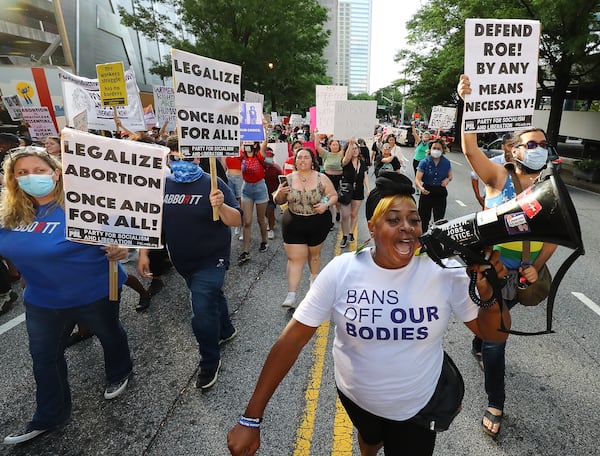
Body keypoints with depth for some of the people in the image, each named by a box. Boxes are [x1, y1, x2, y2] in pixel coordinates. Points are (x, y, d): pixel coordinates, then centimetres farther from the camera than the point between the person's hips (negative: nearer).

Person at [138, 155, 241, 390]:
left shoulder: (212, 184, -15)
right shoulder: (162, 185, -1)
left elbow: (236, 221, -17)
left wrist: (221, 206, -37)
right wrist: (143, 253, 2)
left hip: (211, 260, -5)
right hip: (182, 261, 5)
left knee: (202, 312, -8)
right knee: (212, 296, 25)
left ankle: (210, 363, 16)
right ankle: (226, 330, 51)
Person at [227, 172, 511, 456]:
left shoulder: (444, 273, -20)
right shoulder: (341, 271, -23)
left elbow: (494, 334, -10)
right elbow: (293, 338, -21)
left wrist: (490, 297, -34)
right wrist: (251, 419, -20)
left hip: (419, 406, -2)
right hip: (356, 397, 3)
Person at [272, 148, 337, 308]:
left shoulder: (321, 178, -5)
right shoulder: (288, 179, -2)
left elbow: (334, 196, 1)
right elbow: (278, 201, 4)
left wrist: (326, 204, -19)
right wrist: (279, 194, -19)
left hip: (318, 224, 0)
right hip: (293, 225, 0)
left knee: (314, 254, 18)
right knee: (295, 259, -2)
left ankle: (314, 279, 46)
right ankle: (291, 296, 2)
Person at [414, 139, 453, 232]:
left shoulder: (446, 162, -2)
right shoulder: (424, 162, -10)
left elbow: (450, 176, 14)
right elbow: (417, 179, -16)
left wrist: (447, 179, -11)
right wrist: (421, 188, -37)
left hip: (440, 193, 1)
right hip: (427, 192, -1)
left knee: (439, 219, 4)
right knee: (424, 218, 7)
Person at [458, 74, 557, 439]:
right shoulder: (500, 177, -12)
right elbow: (471, 149, -27)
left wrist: (537, 267, -8)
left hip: (524, 273, 4)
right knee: (495, 332, 2)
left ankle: (479, 347, 59)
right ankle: (496, 405, 19)